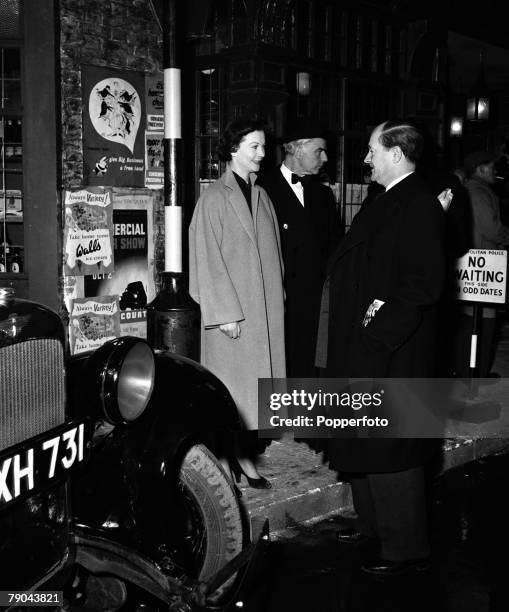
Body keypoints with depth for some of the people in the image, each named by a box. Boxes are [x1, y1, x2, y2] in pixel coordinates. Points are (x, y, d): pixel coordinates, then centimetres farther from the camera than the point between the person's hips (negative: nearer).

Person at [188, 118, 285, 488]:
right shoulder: (214, 198, -7)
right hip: (231, 311, -6)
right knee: (231, 383, 1)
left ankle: (244, 453, 18)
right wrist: (226, 313, -14)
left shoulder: (262, 197, 12)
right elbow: (208, 260, -11)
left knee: (256, 381, 8)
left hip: (265, 309, 6)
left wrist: (278, 299, 9)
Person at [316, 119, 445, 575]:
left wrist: (381, 330, -21)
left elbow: (425, 284, -22)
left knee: (388, 447, -1)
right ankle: (374, 525, 35)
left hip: (392, 351, -10)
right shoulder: (387, 202, 13)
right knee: (363, 442, 18)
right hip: (365, 347, 10)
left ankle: (406, 547, 14)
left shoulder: (419, 206, -16)